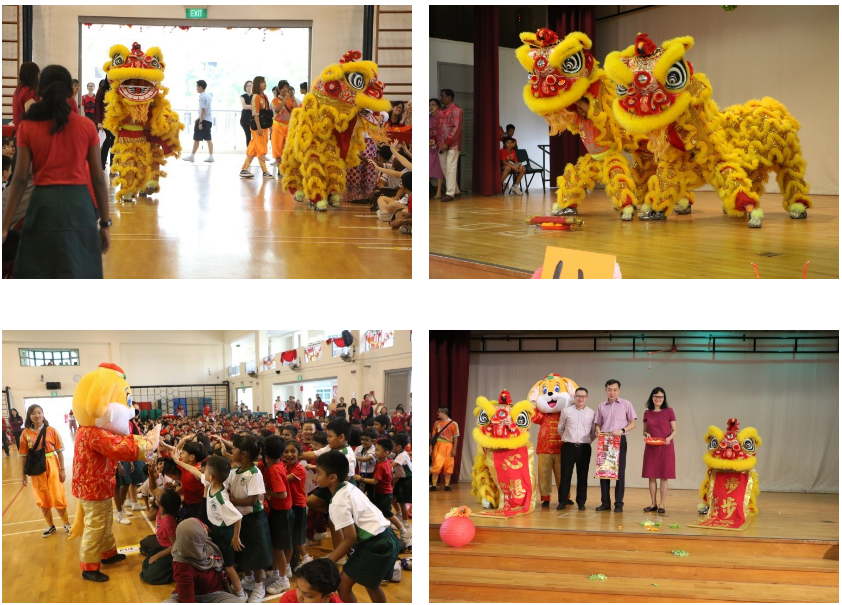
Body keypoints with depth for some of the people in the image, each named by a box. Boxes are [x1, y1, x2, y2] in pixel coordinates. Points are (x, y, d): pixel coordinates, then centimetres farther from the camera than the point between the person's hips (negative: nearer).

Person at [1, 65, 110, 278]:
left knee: (38, 273, 8)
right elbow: (98, 179, 1)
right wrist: (105, 223, 8)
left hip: (43, 204, 0)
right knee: (80, 273, 7)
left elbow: (20, 178, -4)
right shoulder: (87, 127, 1)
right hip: (79, 204, 0)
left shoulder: (27, 127, 0)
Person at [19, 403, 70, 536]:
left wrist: (62, 469, -4)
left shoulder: (51, 430, -7)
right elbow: (24, 455, 2)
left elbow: (59, 451, -2)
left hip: (52, 467, -2)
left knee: (58, 497, 2)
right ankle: (50, 526, 27)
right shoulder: (26, 433, -3)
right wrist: (24, 474, 2)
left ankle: (67, 524, 18)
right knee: (42, 499, 12)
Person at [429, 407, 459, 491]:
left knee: (448, 467, 1)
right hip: (438, 446, 2)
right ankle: (434, 485, 0)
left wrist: (454, 449, -5)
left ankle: (447, 485, 8)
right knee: (436, 466, -4)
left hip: (448, 447, -2)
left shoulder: (453, 424, -1)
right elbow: (433, 436, 11)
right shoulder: (437, 423, 9)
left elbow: (455, 437, 0)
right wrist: (431, 447, 4)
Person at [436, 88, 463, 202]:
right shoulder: (439, 111, 17)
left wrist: (447, 142, -19)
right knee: (444, 168, 9)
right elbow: (437, 127, 19)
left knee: (450, 168, -9)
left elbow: (457, 128, -14)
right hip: (441, 144, 8)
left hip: (452, 144, -8)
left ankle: (450, 193, -10)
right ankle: (455, 190, 21)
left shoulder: (456, 110, -6)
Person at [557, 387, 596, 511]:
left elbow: (594, 432, 11)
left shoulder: (591, 413, 4)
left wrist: (588, 441, 7)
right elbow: (560, 429, 14)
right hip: (568, 447, -1)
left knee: (582, 476, 5)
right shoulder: (566, 411, 3)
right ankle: (562, 501, 6)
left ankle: (581, 502, 13)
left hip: (584, 448, 1)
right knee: (565, 475, 0)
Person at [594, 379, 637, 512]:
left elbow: (633, 423, 2)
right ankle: (605, 502, 10)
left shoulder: (626, 404, 2)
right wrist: (598, 431, -9)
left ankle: (618, 503, 2)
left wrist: (622, 430, -15)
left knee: (620, 471, -3)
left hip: (620, 440, -3)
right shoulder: (601, 406, 10)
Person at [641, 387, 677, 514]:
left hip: (665, 447, -3)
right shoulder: (647, 413, 7)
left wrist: (669, 438, -20)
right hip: (651, 447, 3)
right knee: (651, 476, 4)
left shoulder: (669, 411, -1)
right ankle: (654, 504, 12)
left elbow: (674, 430, 0)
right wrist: (646, 434, -8)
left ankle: (662, 505, 1)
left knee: (664, 476, -3)